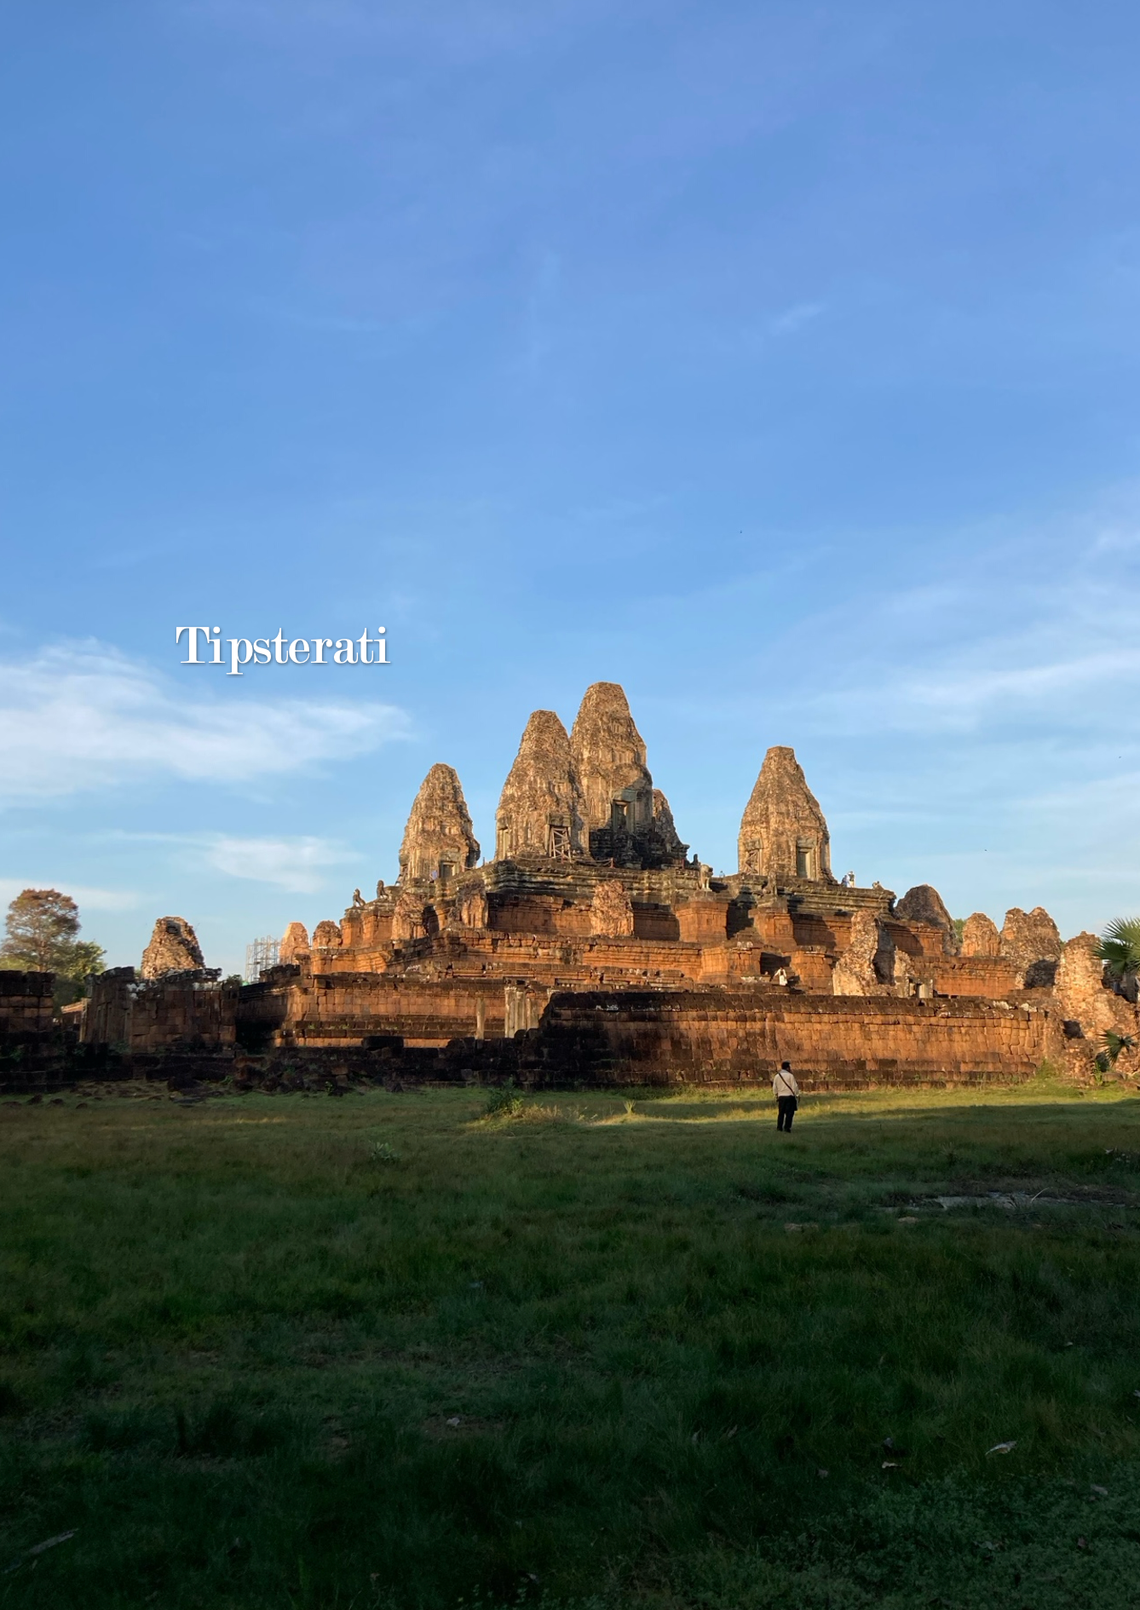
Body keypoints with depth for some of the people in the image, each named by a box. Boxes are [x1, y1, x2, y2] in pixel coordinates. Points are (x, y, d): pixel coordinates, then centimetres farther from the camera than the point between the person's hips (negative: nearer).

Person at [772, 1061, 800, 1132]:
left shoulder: (777, 1076, 6)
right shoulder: (790, 1075, -8)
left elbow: (774, 1088, 10)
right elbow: (794, 1087, -9)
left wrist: (776, 1096, 21)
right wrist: (797, 1095, 1)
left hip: (781, 1096, 5)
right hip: (790, 1096, -5)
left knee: (781, 1112, 14)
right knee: (789, 1113, -1)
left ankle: (779, 1127, 16)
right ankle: (787, 1128, -7)